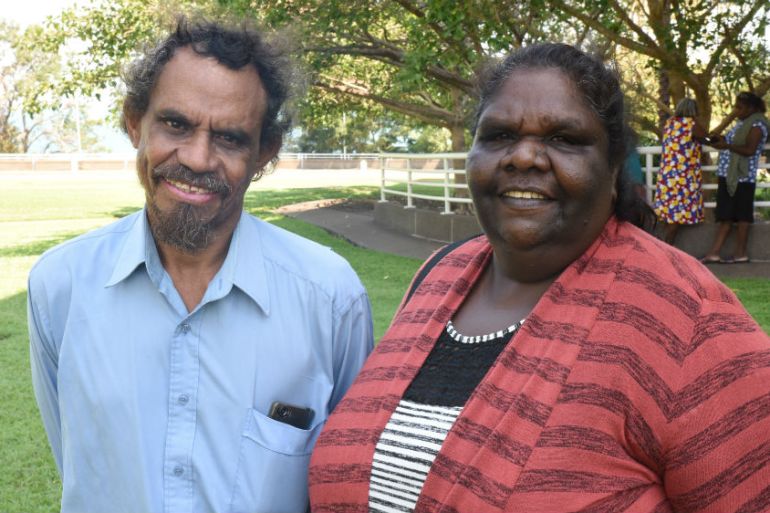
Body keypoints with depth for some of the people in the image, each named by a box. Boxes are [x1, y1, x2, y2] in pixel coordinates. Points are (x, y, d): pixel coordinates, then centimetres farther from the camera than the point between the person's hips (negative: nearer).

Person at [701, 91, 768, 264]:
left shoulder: (756, 124, -9)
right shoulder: (742, 123, 19)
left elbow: (749, 150, -19)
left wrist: (727, 145, -18)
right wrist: (721, 140, 7)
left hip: (741, 178, -9)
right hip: (729, 176, 9)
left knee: (740, 216, -3)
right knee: (725, 216, 6)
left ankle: (741, 253, 4)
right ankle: (713, 254, 4)